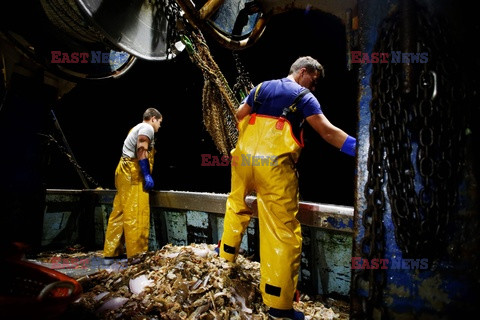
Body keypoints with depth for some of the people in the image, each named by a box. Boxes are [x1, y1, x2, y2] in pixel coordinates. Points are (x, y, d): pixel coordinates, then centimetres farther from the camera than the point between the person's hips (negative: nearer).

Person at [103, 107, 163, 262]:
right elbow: (141, 150, -16)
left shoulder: (136, 128, 27)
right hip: (133, 172, -10)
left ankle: (111, 253, 13)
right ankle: (137, 254, -8)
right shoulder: (147, 128, -2)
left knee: (119, 213, 9)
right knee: (136, 214, -10)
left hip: (124, 171, 10)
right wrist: (147, 174, -19)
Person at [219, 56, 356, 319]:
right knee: (283, 231, -1)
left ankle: (227, 252, 47)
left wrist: (233, 145, 29)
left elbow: (237, 118, 15)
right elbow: (327, 131, -9)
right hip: (275, 165, -6)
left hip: (243, 158, 6)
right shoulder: (303, 96, 2)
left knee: (237, 204, 31)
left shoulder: (261, 87, 17)